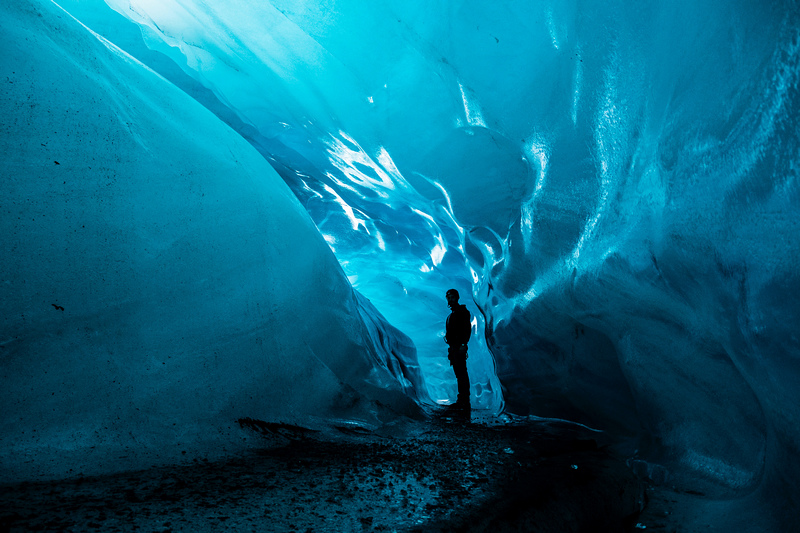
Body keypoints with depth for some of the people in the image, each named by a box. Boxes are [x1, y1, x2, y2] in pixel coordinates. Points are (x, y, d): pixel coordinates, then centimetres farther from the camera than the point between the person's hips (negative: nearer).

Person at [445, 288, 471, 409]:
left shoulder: (463, 312, -5)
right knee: (459, 374, 9)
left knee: (462, 373, -11)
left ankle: (464, 401, -12)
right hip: (453, 348, 9)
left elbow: (468, 329, -15)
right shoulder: (452, 314, 22)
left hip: (459, 347, -9)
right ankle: (461, 400, 12)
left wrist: (463, 344, -23)